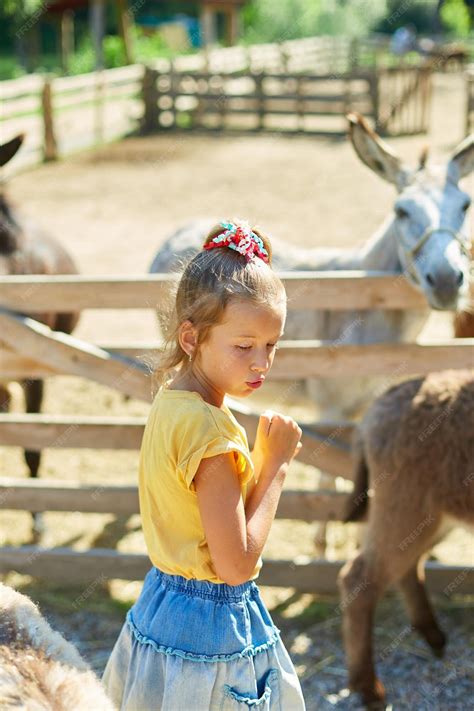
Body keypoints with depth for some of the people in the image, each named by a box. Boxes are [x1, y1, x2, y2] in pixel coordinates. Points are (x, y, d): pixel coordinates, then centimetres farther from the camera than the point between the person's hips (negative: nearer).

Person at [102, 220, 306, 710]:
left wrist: (262, 456, 2)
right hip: (212, 627, -9)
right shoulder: (211, 431, -25)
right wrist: (276, 464, -17)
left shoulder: (170, 400, 3)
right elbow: (236, 564, -23)